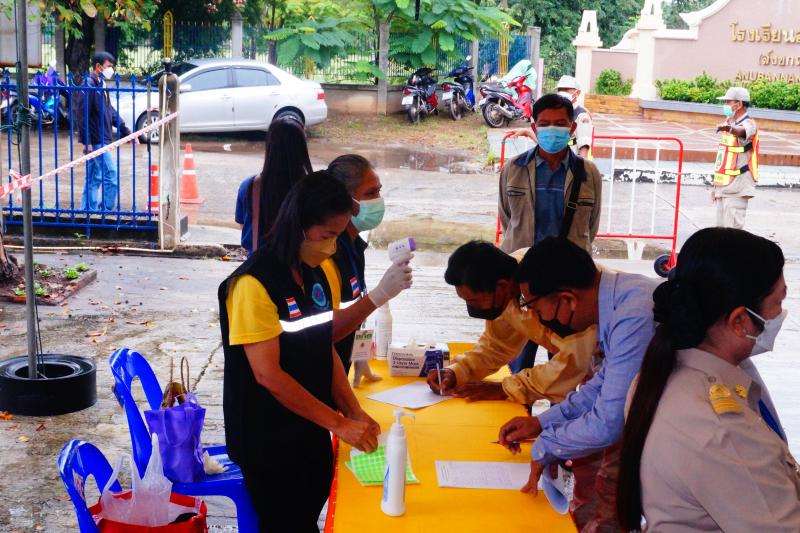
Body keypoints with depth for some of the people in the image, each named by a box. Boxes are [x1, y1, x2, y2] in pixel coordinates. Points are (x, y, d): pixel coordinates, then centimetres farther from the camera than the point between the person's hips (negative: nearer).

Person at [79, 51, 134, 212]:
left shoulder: (101, 86, 15)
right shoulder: (89, 86, -14)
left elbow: (111, 113, 21)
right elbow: (83, 116, -18)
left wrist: (126, 131, 17)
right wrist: (87, 142, -20)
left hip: (102, 141, 9)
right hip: (96, 141, -9)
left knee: (94, 179, 12)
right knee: (111, 176, -8)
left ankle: (88, 211, 18)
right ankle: (105, 211, -2)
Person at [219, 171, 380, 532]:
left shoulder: (316, 275, 3)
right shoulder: (254, 283, -22)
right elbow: (268, 374, -24)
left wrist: (354, 412, -4)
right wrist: (339, 423, -22)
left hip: (311, 431, 7)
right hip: (267, 441, -7)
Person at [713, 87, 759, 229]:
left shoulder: (749, 123, -10)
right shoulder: (728, 123, 16)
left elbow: (742, 132, -37)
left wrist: (730, 129, -59)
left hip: (737, 189, -8)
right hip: (724, 186, 8)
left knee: (733, 230, -12)